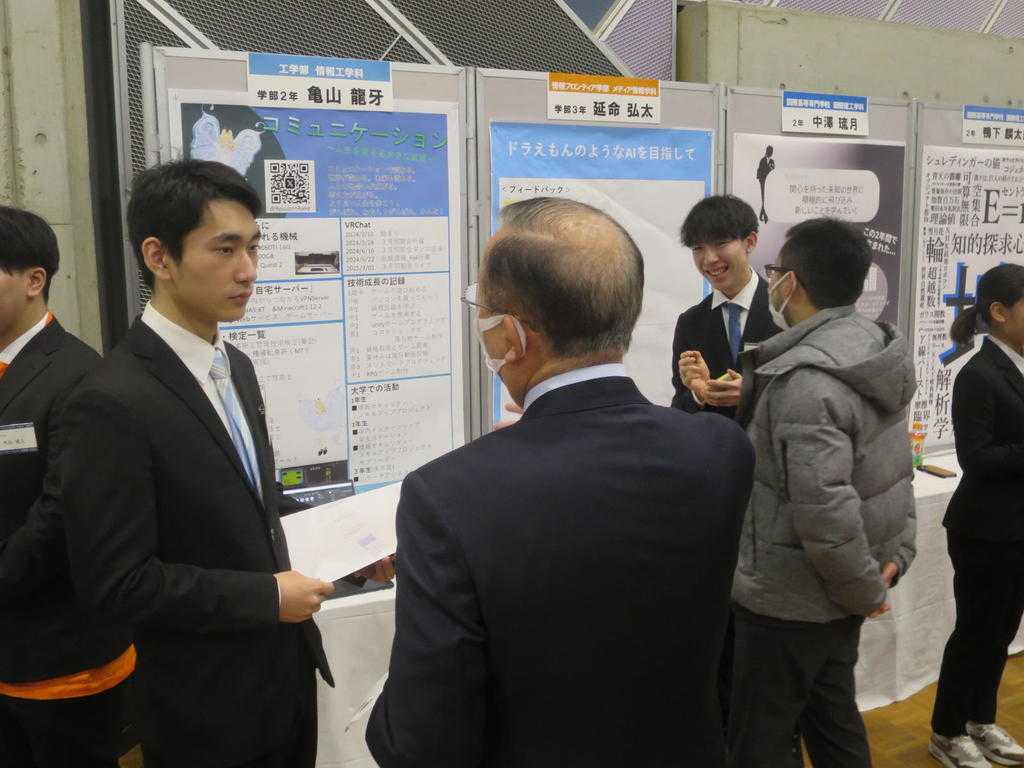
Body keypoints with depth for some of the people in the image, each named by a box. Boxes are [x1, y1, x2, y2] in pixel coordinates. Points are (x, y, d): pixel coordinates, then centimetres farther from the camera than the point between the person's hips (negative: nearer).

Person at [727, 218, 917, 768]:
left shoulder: (805, 381, -27)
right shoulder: (874, 350, 3)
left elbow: (825, 514, -30)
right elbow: (893, 468, 10)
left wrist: (866, 591, -15)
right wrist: (897, 554, 9)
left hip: (789, 601, -9)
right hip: (838, 596, 9)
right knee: (832, 721, 24)